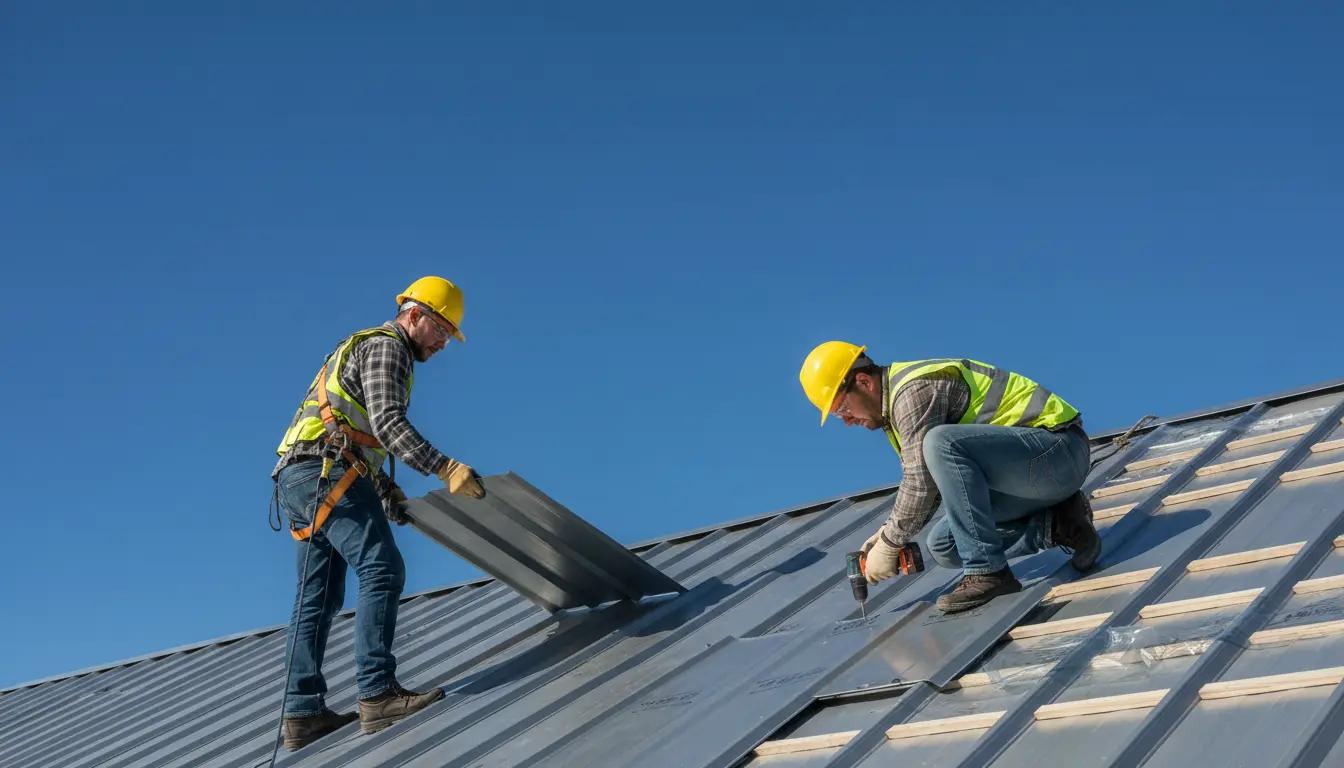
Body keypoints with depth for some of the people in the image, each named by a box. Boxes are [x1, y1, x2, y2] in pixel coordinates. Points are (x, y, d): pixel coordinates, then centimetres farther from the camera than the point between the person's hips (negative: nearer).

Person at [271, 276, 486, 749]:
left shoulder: (367, 349, 30)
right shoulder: (386, 346, -2)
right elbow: (388, 423, -18)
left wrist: (387, 489, 17)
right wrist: (446, 470, -26)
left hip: (301, 479, 11)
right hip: (327, 471, -11)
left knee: (319, 597, 7)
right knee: (382, 570, -17)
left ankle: (303, 713, 6)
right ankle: (378, 695, -24)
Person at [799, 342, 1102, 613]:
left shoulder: (913, 391, -17)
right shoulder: (898, 404, 15)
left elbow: (921, 482, -22)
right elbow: (927, 482, 20)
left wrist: (889, 543, -9)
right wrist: (888, 533, 8)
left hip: (1059, 447, -11)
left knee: (941, 444, -32)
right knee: (943, 546, 8)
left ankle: (988, 571, -25)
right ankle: (1059, 525, 4)